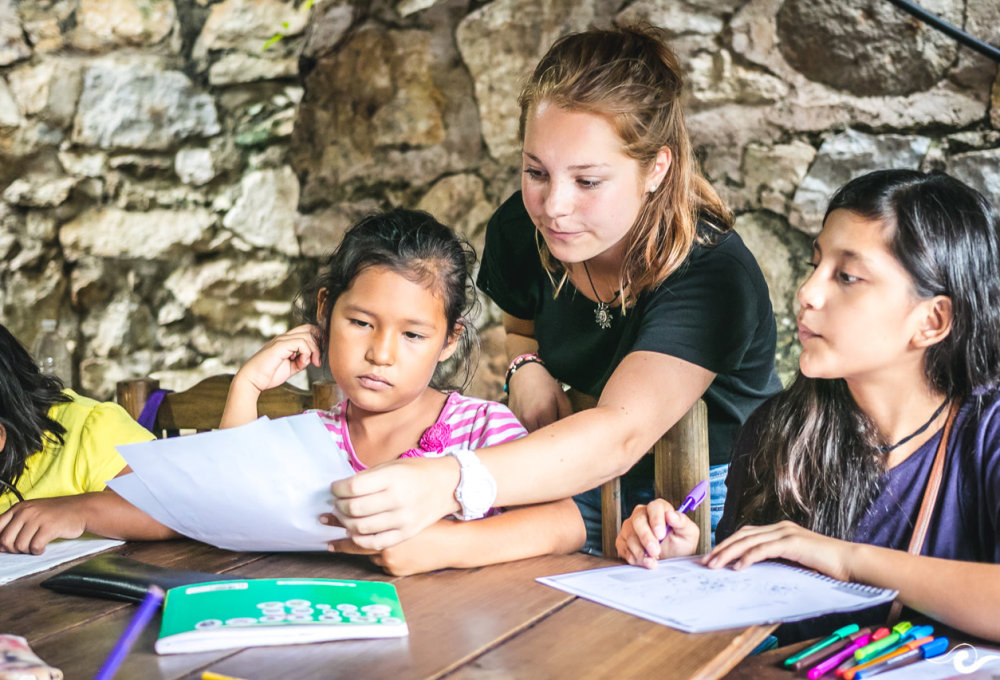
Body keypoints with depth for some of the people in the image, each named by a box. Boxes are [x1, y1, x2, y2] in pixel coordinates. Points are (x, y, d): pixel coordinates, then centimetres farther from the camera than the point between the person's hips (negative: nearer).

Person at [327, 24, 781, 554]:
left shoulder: (714, 276, -29)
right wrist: (526, 366, -10)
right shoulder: (521, 230, -9)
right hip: (590, 493, 4)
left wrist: (447, 485, -57)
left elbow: (618, 435, -43)